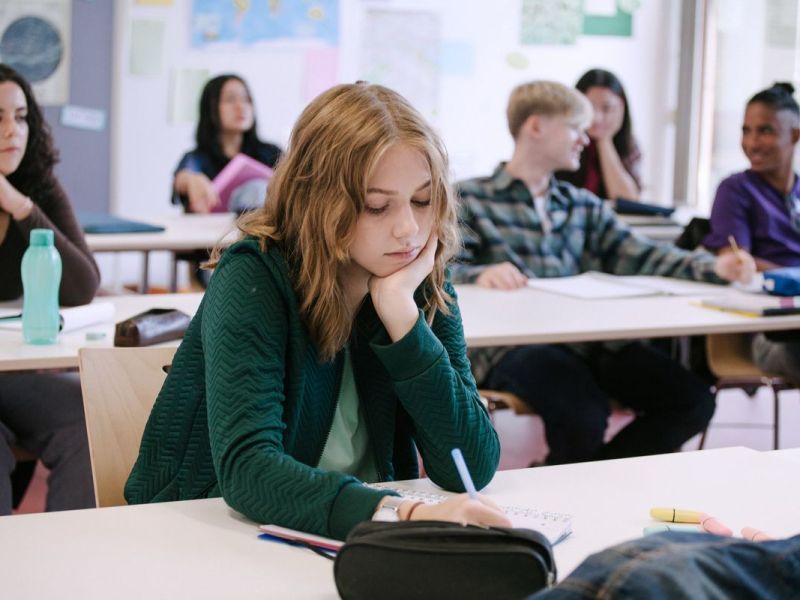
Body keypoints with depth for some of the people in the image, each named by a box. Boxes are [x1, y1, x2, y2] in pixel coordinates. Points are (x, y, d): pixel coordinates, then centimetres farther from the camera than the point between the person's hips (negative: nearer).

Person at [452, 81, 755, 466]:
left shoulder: (583, 206, 26)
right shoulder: (469, 199, 8)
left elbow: (638, 256, 13)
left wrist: (710, 267, -3)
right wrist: (482, 274, -30)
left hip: (589, 342, 6)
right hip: (511, 345, -6)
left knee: (692, 403, -11)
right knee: (583, 416, -34)